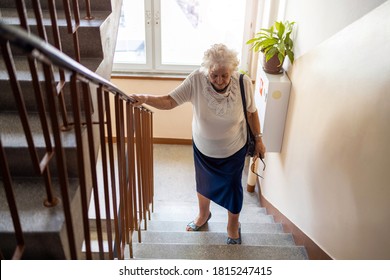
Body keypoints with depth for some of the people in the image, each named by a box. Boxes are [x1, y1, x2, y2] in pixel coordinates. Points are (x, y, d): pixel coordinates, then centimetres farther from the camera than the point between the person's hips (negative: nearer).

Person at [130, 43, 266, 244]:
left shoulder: (244, 83, -24)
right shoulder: (196, 80, -26)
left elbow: (251, 113, -8)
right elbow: (170, 101, -28)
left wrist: (258, 139, 0)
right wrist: (146, 99, -45)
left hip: (234, 150, -1)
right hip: (203, 148, 2)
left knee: (232, 188, 17)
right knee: (203, 183, 25)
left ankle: (233, 225, 47)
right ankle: (203, 215, 57)